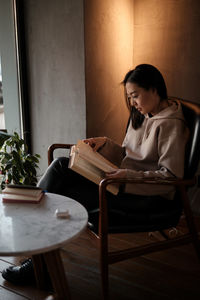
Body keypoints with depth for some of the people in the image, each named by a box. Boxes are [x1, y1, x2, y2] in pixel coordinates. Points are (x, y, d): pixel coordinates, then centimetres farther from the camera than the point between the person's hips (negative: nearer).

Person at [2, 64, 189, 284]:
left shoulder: (171, 125, -12)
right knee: (61, 165, -9)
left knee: (69, 196, -21)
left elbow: (171, 176, -18)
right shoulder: (141, 116, 15)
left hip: (150, 195, -9)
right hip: (125, 180, 9)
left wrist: (129, 176, -26)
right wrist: (105, 144, 1)